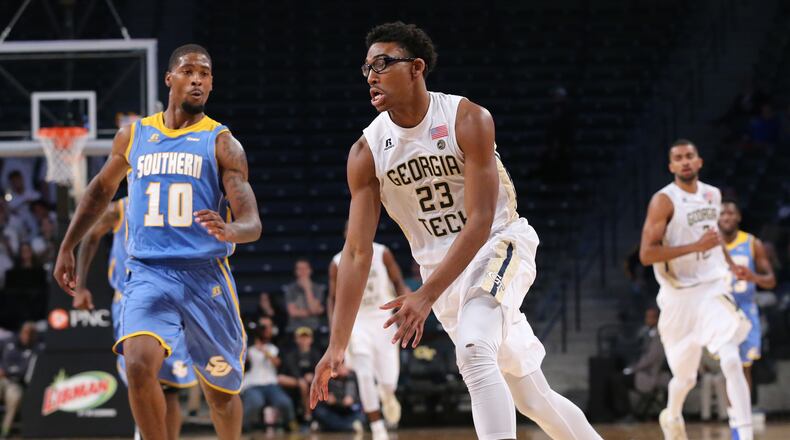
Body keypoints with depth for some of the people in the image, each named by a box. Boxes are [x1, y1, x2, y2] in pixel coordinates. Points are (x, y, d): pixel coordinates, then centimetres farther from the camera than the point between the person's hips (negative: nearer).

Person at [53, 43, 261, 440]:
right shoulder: (133, 136, 9)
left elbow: (252, 224, -9)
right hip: (148, 273, 1)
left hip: (206, 275, -1)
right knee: (139, 364, -25)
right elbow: (102, 188, 27)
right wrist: (67, 247, 24)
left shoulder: (222, 143, 0)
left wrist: (230, 231, -32)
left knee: (221, 390, 8)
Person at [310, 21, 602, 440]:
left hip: (498, 246, -4)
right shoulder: (366, 153, -8)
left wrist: (427, 295, -32)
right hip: (442, 265, 4)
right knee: (532, 398, 7)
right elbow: (357, 251, -9)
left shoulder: (468, 120, -18)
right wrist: (337, 345, -16)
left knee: (474, 351, -31)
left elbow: (480, 222, -22)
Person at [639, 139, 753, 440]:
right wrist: (696, 247, -25)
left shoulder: (713, 195, 6)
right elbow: (646, 254, -20)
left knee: (731, 360, -21)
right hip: (680, 295, -3)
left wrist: (727, 259, 18)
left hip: (713, 289, 3)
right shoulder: (664, 201, -12)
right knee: (685, 376, 11)